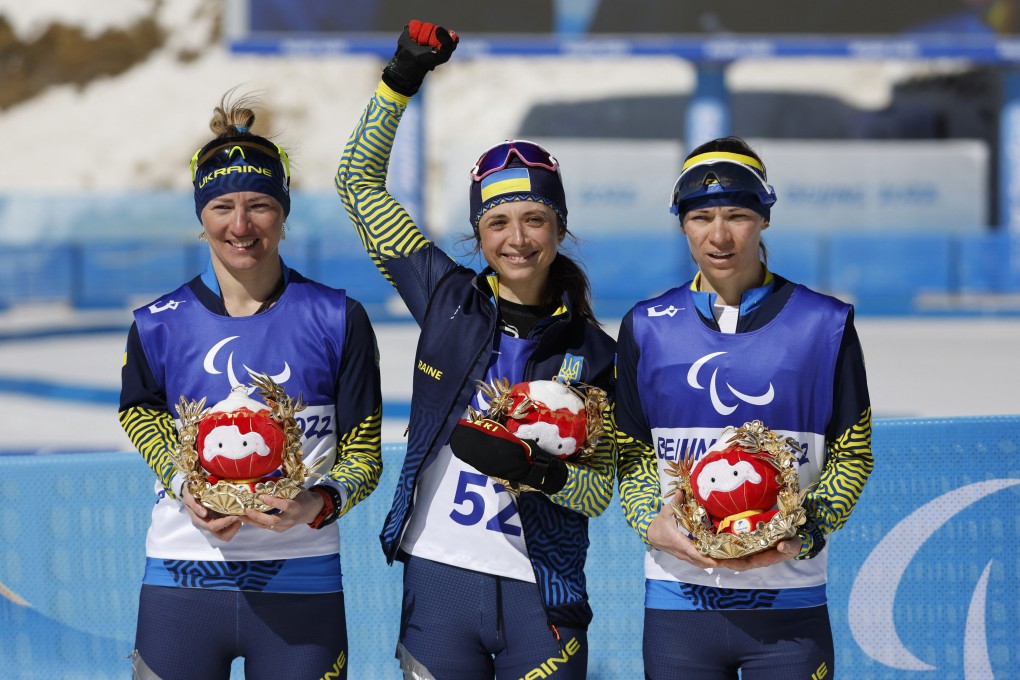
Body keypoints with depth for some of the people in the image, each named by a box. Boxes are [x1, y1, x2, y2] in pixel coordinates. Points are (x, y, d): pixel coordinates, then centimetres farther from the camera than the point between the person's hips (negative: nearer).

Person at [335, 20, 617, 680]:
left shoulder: (594, 353, 1)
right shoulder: (448, 298, 4)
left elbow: (598, 491, 0)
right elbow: (360, 181, 6)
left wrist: (537, 471, -20)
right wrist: (401, 79, -1)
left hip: (540, 596, -1)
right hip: (437, 577, 1)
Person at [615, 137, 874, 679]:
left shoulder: (824, 324, 1)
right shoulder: (646, 327, 6)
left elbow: (852, 454, 4)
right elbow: (631, 453, 10)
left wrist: (805, 534, -12)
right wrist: (653, 526, -8)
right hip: (678, 601, 1)